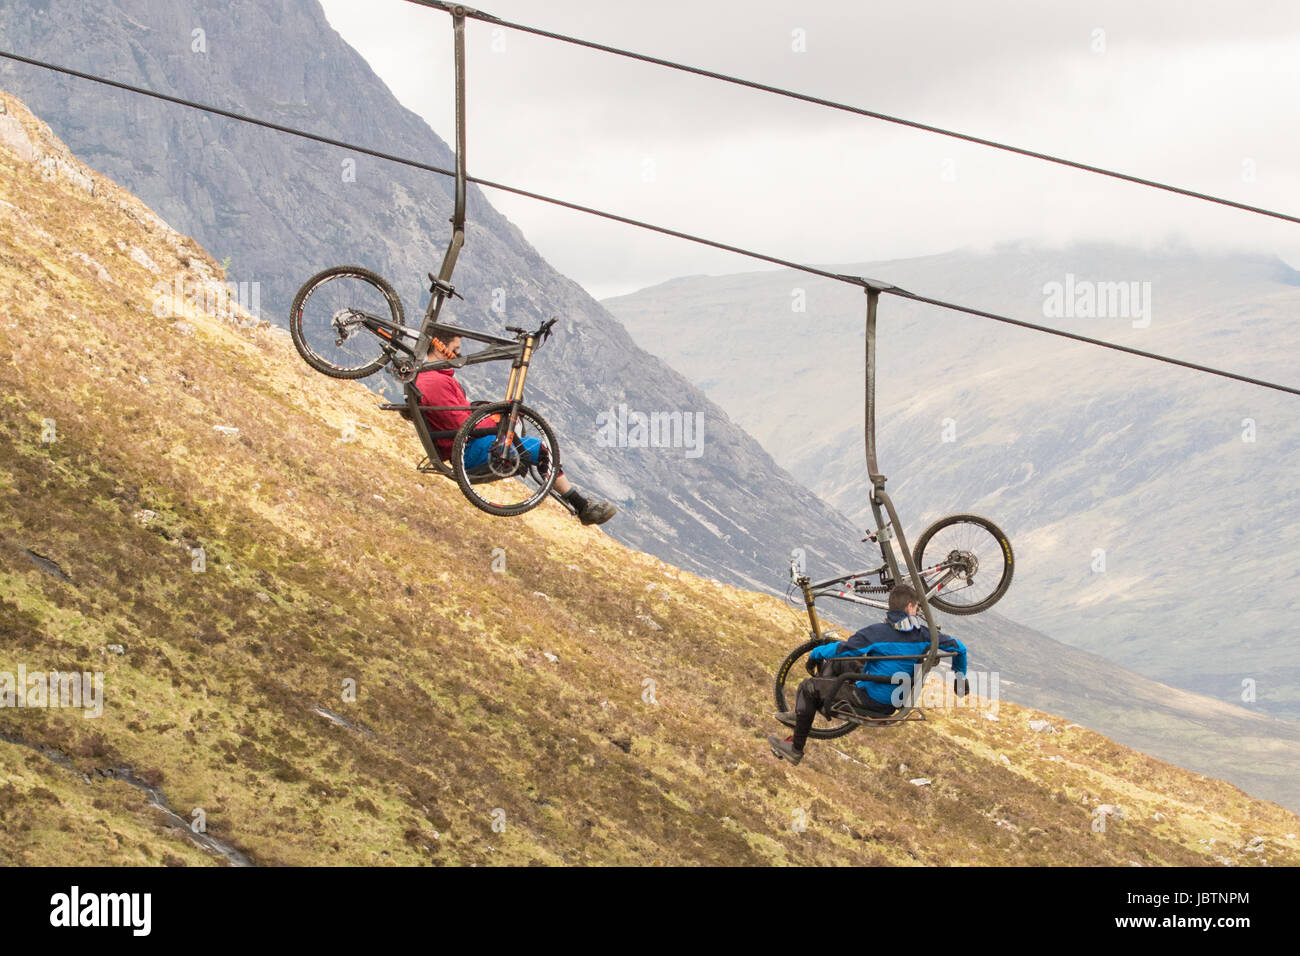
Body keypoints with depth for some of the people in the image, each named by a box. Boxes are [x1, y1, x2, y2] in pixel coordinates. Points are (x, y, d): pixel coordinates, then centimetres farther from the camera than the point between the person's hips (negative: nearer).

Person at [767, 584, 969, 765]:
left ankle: (795, 749, 11)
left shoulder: (877, 633, -23)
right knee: (835, 662, 22)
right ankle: (801, 713, 30)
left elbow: (843, 649, -23)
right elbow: (958, 647, 3)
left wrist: (816, 653, -4)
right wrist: (960, 677, 21)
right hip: (895, 700, 7)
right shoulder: (923, 634, -6)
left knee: (809, 687, 5)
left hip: (873, 703, -7)